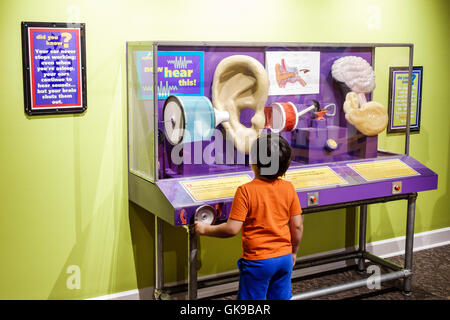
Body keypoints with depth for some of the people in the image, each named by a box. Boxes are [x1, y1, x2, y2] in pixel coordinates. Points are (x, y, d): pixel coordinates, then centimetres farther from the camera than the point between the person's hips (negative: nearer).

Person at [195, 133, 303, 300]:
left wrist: (205, 229, -3)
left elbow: (232, 229, -18)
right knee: (281, 298, 18)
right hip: (284, 258, 5)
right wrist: (293, 252, 17)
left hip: (257, 261, -4)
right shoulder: (288, 188, -3)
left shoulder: (246, 191, -17)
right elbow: (297, 226, 1)